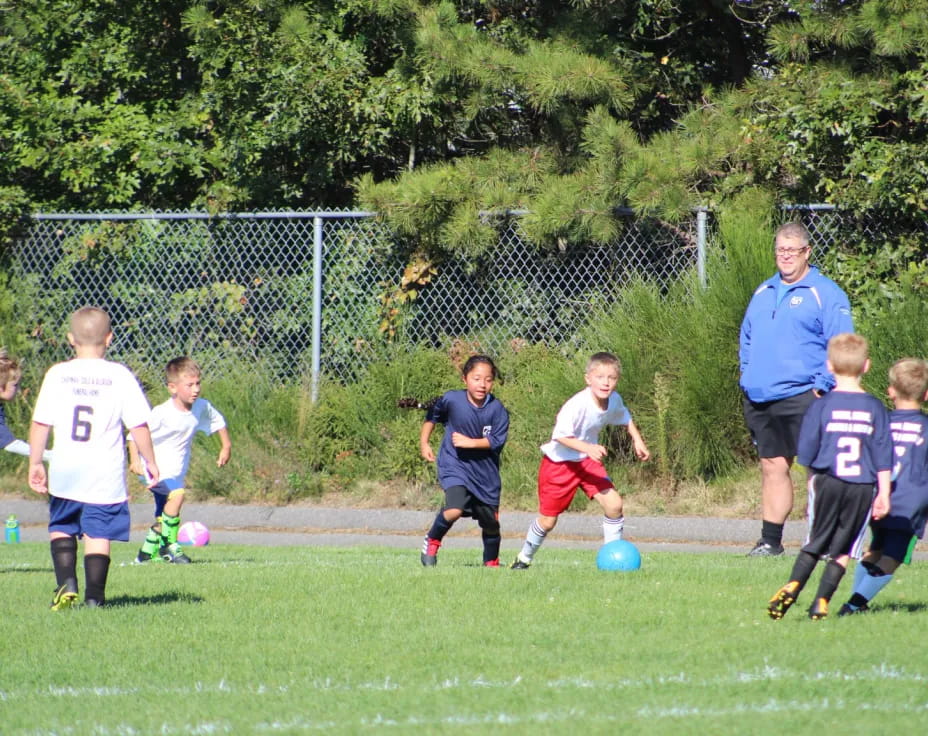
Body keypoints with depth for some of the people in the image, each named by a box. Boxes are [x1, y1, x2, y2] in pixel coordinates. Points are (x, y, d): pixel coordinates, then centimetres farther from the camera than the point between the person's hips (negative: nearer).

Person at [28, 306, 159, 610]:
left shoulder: (57, 374, 0)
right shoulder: (120, 376, -4)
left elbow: (40, 423, 0)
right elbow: (139, 425, -4)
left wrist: (35, 463, 8)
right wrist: (151, 462, 7)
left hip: (65, 472, 1)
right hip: (106, 475, -1)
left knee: (61, 527, 17)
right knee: (98, 533, 3)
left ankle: (66, 583, 0)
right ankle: (94, 596, -1)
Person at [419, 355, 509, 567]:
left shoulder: (497, 409, -11)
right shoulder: (451, 399, -9)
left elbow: (496, 441, -13)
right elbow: (432, 417, 10)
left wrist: (470, 442, -21)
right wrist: (424, 443, 10)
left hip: (485, 472, 2)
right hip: (455, 466, -2)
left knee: (491, 523, 11)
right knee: (454, 510, -26)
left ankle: (491, 562, 37)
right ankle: (432, 541, 2)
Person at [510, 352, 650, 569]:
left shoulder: (614, 401, -7)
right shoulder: (577, 404, -30)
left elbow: (625, 418, 16)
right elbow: (560, 435, -32)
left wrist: (637, 440, 4)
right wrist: (588, 448, -42)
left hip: (588, 460, 5)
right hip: (558, 462, -5)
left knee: (613, 504, -14)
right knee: (547, 521, 2)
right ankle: (524, 558, 28)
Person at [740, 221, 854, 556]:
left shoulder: (825, 294, -3)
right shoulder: (763, 293, 18)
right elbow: (747, 337, 28)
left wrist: (821, 385, -14)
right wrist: (748, 372, 14)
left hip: (801, 397, -7)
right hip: (759, 399, 7)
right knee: (772, 467, 12)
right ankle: (770, 540, 17)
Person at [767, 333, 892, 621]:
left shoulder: (822, 406, -3)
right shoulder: (875, 408, 0)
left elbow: (806, 452, 2)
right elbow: (883, 457, 1)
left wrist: (812, 478, 19)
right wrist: (884, 494, 5)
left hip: (827, 482, 0)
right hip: (862, 488, 0)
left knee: (815, 543, 12)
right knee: (843, 549, 7)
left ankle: (794, 585, -6)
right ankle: (821, 602, -1)